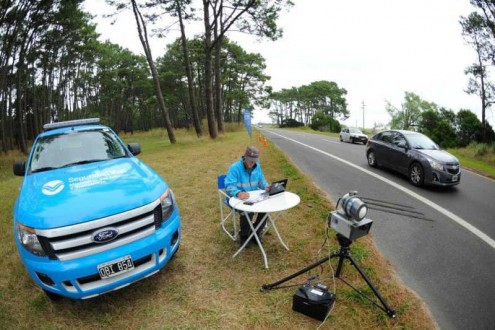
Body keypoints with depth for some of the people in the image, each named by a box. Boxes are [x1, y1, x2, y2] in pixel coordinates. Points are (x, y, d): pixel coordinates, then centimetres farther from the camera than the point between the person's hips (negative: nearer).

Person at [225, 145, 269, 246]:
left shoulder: (257, 166, -1)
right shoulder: (235, 168, -21)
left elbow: (261, 180, 10)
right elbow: (229, 186, -29)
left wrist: (266, 187, -14)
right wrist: (238, 193, -51)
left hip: (254, 196, 6)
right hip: (237, 198, -5)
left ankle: (256, 231, 5)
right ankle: (243, 235, -3)